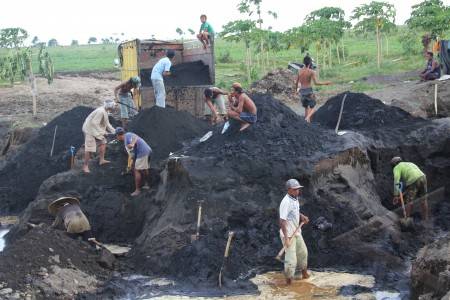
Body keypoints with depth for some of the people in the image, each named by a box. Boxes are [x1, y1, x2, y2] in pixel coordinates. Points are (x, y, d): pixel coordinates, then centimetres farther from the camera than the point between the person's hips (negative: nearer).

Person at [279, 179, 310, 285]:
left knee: (303, 252, 25)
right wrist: (286, 238, -31)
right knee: (291, 259, -5)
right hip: (288, 234, -10)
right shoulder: (286, 202, -25)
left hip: (296, 232, 10)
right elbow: (282, 220, -28)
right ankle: (289, 281, 10)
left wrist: (302, 216, 1)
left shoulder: (295, 198, 3)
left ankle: (304, 274, 46)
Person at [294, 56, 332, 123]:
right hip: (309, 91, -5)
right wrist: (325, 83, -4)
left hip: (302, 91, 5)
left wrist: (296, 88, 30)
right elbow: (316, 83, -16)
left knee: (306, 108, 19)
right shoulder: (311, 71, -11)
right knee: (312, 108, 7)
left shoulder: (300, 71, 3)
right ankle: (307, 117, -20)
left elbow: (296, 82, 10)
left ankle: (307, 122, 18)